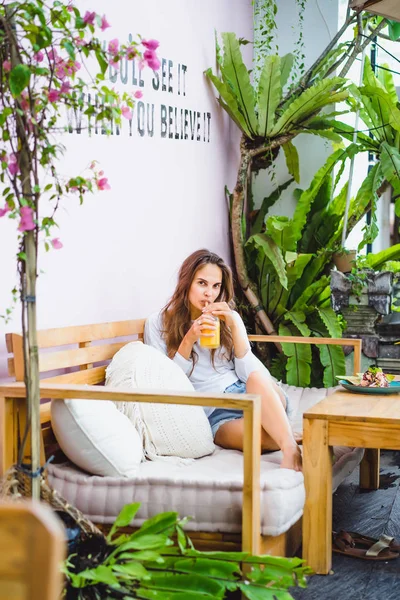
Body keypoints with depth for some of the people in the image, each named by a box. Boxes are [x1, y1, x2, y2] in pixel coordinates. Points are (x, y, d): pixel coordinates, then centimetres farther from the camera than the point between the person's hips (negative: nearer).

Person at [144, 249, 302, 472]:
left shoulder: (229, 317, 12)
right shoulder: (158, 324, 4)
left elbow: (251, 374, 0)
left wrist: (234, 325, -9)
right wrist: (188, 341, -14)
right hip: (215, 414, -5)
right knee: (267, 437, -40)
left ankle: (291, 449, -39)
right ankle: (281, 432, -19)